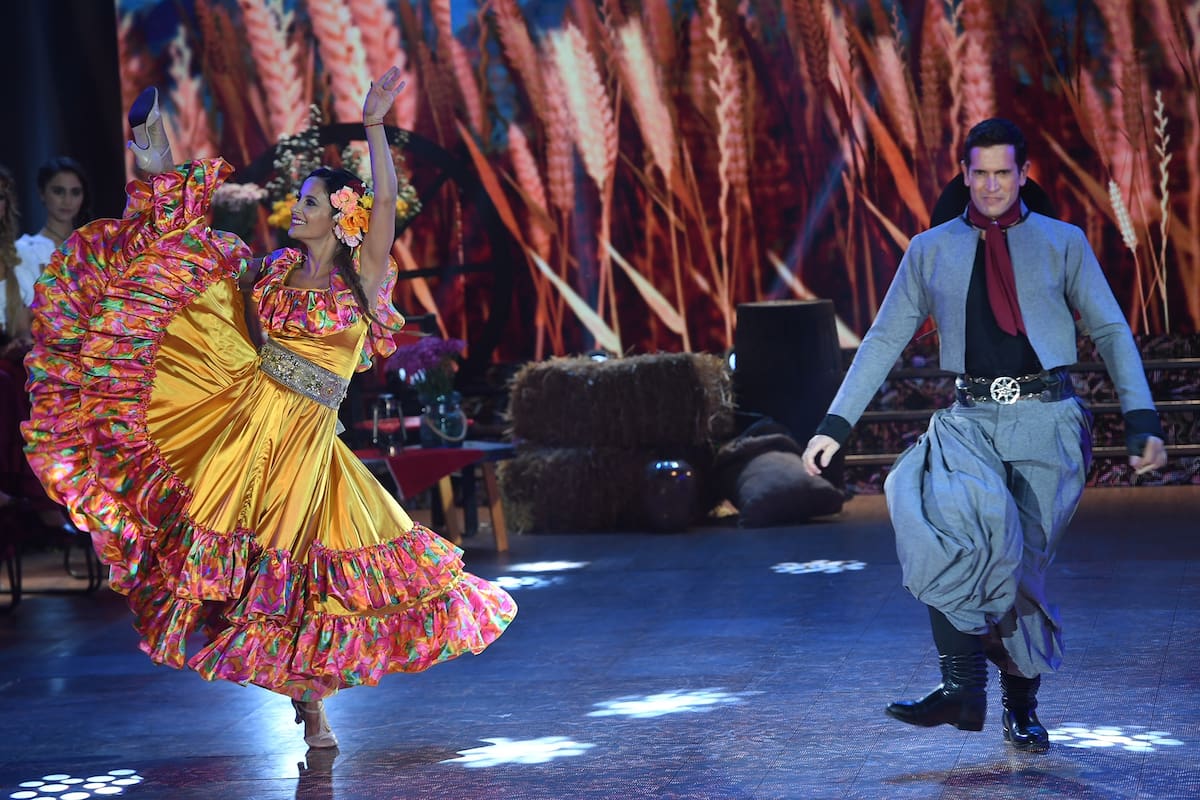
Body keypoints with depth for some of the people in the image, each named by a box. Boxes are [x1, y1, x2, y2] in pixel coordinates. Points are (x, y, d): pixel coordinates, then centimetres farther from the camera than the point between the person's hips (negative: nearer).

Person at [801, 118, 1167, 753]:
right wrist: (836, 426, 7)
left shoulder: (1062, 244, 9)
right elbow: (884, 340, 14)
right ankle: (963, 686, -29)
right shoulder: (930, 251, 12)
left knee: (1025, 564, -1)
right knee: (953, 518, -29)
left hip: (1045, 420, 0)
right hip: (969, 420, 0)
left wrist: (1142, 421, -2)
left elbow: (1111, 332, 9)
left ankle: (1021, 707, 19)